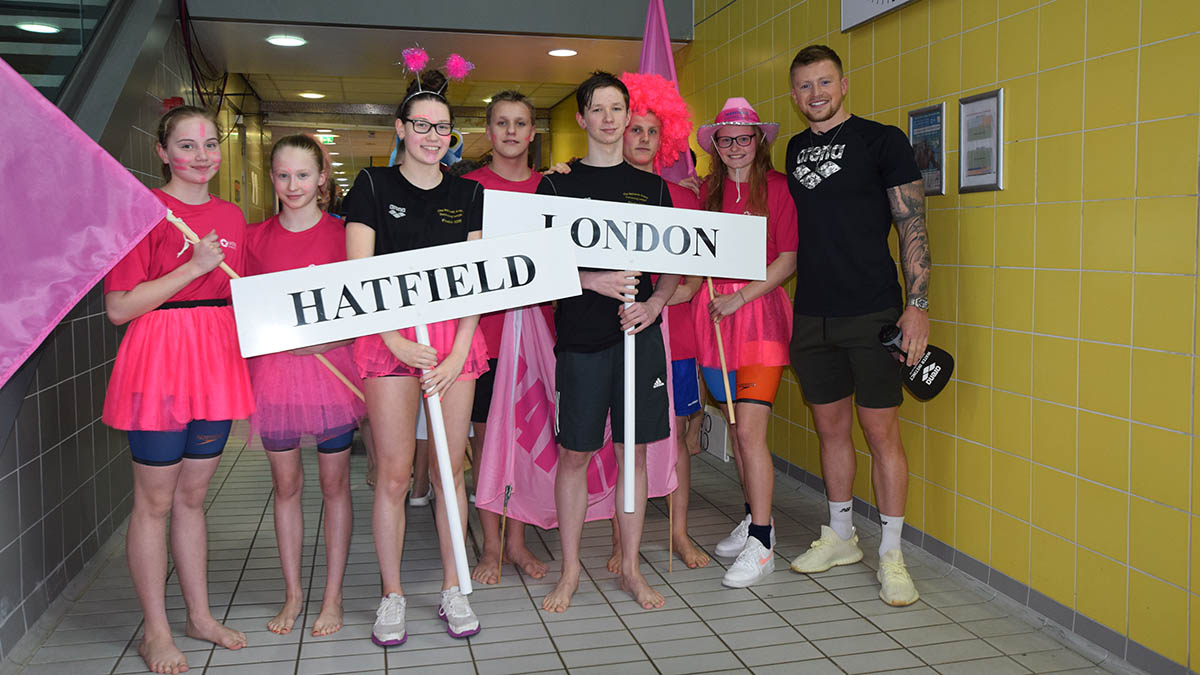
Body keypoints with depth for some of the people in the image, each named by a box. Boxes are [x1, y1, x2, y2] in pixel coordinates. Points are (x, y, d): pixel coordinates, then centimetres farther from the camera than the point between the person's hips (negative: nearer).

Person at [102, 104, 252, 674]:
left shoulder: (230, 216, 11)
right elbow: (118, 307, -13)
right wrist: (192, 268, -18)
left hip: (217, 360, 6)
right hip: (159, 360, -6)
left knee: (192, 497, 16)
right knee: (154, 501, 5)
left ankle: (200, 615, 27)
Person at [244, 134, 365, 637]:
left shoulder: (342, 233, -2)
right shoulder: (256, 237, 5)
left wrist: (321, 338, -14)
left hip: (331, 367, -2)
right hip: (274, 369, 2)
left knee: (334, 483, 7)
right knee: (286, 485, 11)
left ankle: (332, 596, 20)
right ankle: (292, 592, 26)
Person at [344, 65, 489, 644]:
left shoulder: (467, 194, 10)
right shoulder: (373, 186, 4)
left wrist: (458, 354, -5)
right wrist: (397, 341, -12)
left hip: (456, 336, 2)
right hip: (389, 336, -2)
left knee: (451, 466, 6)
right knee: (393, 473, -2)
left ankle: (452, 589, 19)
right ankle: (392, 596, 14)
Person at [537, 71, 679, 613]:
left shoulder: (651, 186, 12)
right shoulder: (557, 185, 5)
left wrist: (655, 301, -7)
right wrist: (595, 281, -15)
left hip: (640, 330, 2)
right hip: (580, 332, -2)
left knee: (634, 451, 6)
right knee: (574, 453, 3)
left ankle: (630, 568, 20)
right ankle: (570, 569, 18)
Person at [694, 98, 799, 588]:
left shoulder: (777, 187, -2)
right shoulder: (708, 191, 11)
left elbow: (788, 260, -6)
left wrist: (740, 297, -12)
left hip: (760, 310, -5)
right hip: (715, 313, 5)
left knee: (750, 431, -9)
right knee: (737, 427, 12)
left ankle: (761, 545, -1)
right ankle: (756, 518, 28)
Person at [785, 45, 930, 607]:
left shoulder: (881, 140, -2)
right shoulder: (796, 150, 14)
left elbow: (912, 227, -6)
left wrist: (918, 305, -14)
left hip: (872, 314, -5)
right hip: (811, 316, 5)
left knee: (881, 430, -1)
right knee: (830, 427, 12)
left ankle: (891, 554, 10)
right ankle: (840, 537, 27)